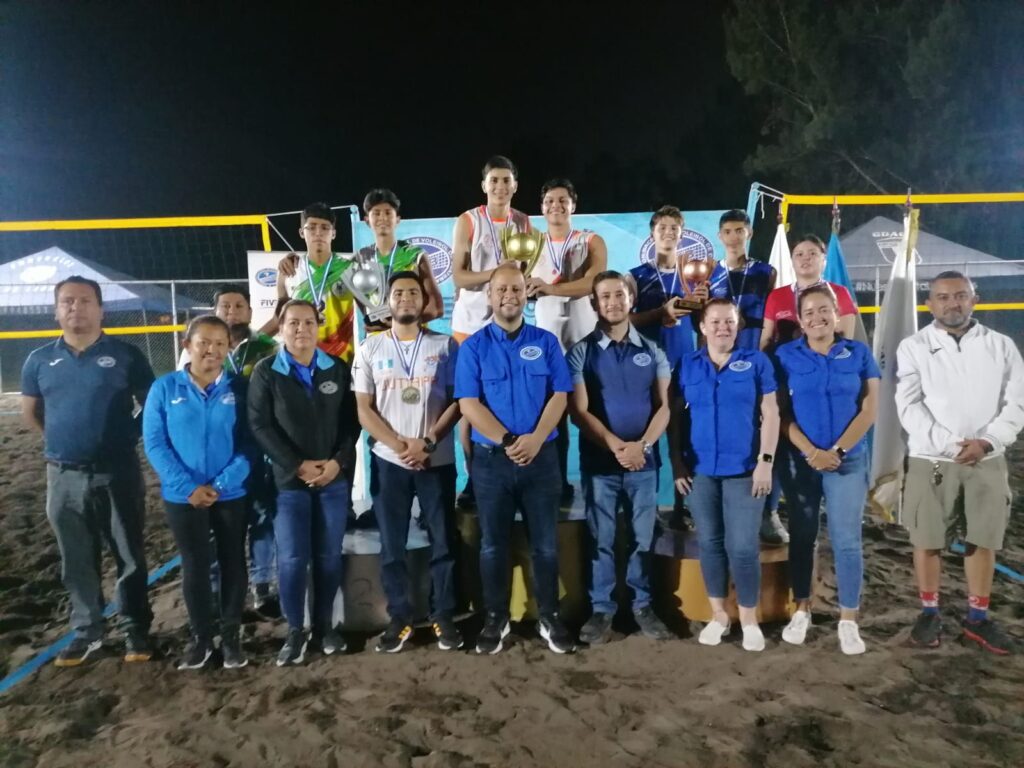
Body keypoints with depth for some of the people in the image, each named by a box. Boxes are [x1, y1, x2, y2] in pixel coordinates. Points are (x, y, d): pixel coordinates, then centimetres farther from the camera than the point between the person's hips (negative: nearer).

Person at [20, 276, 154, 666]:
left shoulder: (125, 355, -5)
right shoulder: (40, 360, 5)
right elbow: (30, 412, 18)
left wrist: (128, 435, -5)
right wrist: (61, 438, 11)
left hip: (118, 474, -3)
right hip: (64, 477, 3)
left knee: (130, 556, 6)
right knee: (77, 561, 14)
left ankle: (135, 629, 20)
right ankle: (86, 630, 29)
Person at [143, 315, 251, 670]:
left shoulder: (239, 388, -5)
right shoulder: (164, 388, -4)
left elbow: (250, 442, -6)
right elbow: (154, 443, -6)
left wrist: (221, 485, -16)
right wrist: (188, 486, -15)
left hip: (232, 495, 0)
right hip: (183, 497, 0)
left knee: (233, 564, 11)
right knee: (195, 567, 11)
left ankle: (231, 635, 27)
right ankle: (200, 637, 28)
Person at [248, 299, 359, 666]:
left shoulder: (337, 369, 7)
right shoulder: (265, 371, 0)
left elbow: (351, 420, 6)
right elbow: (260, 426, -7)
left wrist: (339, 461, -9)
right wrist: (297, 466, -13)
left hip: (334, 478, 2)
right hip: (288, 481, -2)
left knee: (329, 555, 8)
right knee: (291, 558, -2)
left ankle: (324, 624, 23)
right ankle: (295, 630, 14)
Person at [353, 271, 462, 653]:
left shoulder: (445, 346, 3)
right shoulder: (370, 349, 5)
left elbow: (457, 401, -2)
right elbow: (364, 410, 1)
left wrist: (427, 443, -13)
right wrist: (400, 445, -11)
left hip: (437, 460, -1)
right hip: (388, 461, 1)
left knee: (443, 541, 6)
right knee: (392, 545, 7)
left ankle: (443, 616, 20)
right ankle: (399, 617, 20)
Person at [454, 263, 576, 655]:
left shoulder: (546, 342, 4)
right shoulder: (473, 346, 0)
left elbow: (560, 395, -1)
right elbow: (468, 403, -7)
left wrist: (535, 439, -16)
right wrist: (508, 441, -16)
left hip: (541, 456, 1)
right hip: (491, 459, -1)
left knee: (545, 543, 8)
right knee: (493, 544, 10)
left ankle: (549, 617, 24)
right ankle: (496, 618, 24)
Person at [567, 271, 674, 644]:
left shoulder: (652, 351, 7)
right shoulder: (581, 352, -1)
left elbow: (663, 407, 3)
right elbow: (579, 411, -6)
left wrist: (642, 445, -12)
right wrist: (615, 446, -15)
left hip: (644, 461, 2)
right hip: (599, 462, -2)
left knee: (643, 538, 10)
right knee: (601, 540, 6)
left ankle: (643, 606, 24)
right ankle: (601, 609, 18)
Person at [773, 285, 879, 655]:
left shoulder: (858, 353, 2)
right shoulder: (786, 356, 1)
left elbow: (869, 409, -1)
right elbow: (781, 412, -2)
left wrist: (836, 450, -11)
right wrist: (810, 450, -13)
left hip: (849, 459, 0)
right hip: (800, 459, 0)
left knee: (846, 540, 0)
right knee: (801, 537, 8)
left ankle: (848, 619, 12)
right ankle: (801, 610, 21)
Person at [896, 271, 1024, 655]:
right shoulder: (914, 347, -1)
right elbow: (909, 407, -7)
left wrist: (987, 442, -14)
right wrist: (947, 444, -18)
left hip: (987, 461, 2)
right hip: (932, 461, -2)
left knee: (984, 540, 9)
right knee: (927, 541, 5)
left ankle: (977, 618, 24)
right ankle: (929, 613, 21)